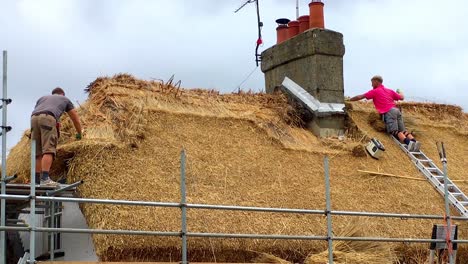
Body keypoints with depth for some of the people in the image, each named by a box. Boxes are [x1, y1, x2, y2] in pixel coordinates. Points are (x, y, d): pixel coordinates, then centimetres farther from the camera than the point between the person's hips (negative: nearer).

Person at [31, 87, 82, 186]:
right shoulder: (65, 99, 32)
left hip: (34, 118, 4)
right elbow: (76, 119, 35)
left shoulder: (42, 98, 39)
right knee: (48, 150, -12)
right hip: (48, 118, -4)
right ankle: (45, 178, -24)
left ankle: (37, 180, 3)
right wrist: (79, 134, 50)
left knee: (38, 152, 8)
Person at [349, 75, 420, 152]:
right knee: (403, 131, -3)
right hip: (397, 110, 6)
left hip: (389, 112, -6)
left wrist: (349, 100, 25)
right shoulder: (390, 91, 27)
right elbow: (402, 98, 33)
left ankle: (409, 142, -38)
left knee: (394, 131, -16)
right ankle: (414, 141, -26)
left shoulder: (375, 91, 11)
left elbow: (360, 97, 11)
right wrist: (399, 92, 56)